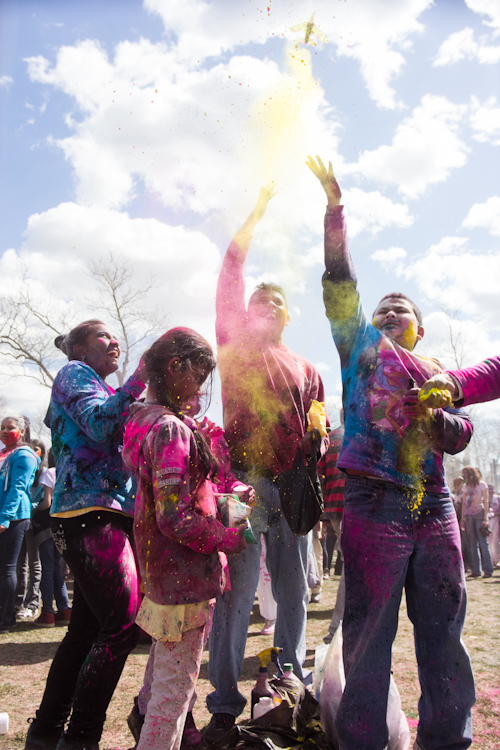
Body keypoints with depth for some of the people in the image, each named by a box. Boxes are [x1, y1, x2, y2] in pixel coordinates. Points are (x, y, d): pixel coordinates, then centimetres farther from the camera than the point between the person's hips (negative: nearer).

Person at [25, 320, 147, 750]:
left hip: (108, 515, 9)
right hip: (90, 512, -9)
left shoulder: (104, 391, 27)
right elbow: (100, 426, -16)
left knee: (87, 629, 12)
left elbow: (121, 446, 24)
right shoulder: (74, 373, 1)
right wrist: (138, 380, -15)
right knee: (123, 624, -11)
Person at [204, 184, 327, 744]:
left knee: (293, 592, 10)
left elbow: (316, 436, 16)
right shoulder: (235, 344, 11)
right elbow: (229, 274, 5)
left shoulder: (306, 369, 19)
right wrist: (259, 209, 7)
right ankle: (224, 706, 6)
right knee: (235, 591, -4)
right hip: (242, 481, -3)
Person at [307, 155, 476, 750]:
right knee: (370, 627, -1)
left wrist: (433, 416, -8)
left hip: (433, 505, 4)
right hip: (374, 499, -4)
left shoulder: (436, 373, 22)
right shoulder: (362, 344, 14)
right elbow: (340, 278, 6)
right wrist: (335, 207, 3)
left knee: (444, 625, 9)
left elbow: (460, 434, 12)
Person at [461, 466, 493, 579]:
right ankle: (476, 571, 6)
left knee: (483, 543, -7)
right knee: (473, 544, 4)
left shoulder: (482, 484, 0)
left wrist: (485, 518, -11)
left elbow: (486, 501, -3)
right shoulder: (465, 486, 14)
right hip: (468, 516, 5)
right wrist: (462, 518, 11)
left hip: (479, 515, -5)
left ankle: (488, 570, -5)